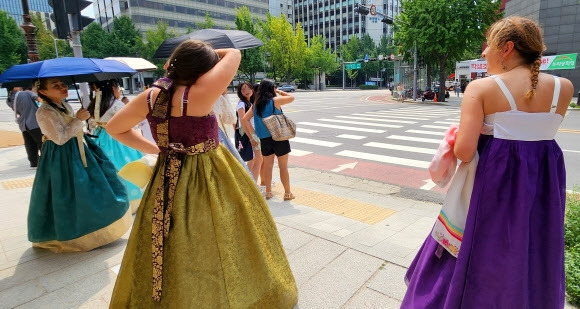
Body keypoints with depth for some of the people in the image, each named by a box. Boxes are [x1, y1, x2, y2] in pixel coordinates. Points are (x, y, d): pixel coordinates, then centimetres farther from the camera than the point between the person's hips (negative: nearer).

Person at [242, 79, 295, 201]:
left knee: (268, 166, 14)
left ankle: (268, 192, 23)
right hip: (279, 137, -5)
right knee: (283, 167, 5)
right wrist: (279, 92, 14)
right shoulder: (275, 100, -11)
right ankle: (287, 193, 15)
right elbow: (291, 97, 3)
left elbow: (245, 119, 2)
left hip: (264, 139, 5)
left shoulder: (256, 104, 4)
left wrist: (253, 133, 4)